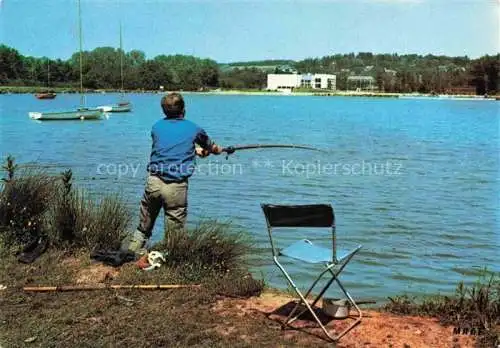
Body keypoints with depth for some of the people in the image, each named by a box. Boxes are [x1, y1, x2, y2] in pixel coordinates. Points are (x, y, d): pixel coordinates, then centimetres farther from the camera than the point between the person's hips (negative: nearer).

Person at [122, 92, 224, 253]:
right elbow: (211, 147, 25)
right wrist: (218, 149, 49)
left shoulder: (157, 127, 11)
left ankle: (134, 247, 28)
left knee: (144, 226, 19)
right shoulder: (194, 129, 6)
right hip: (176, 186, -3)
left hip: (153, 181, 3)